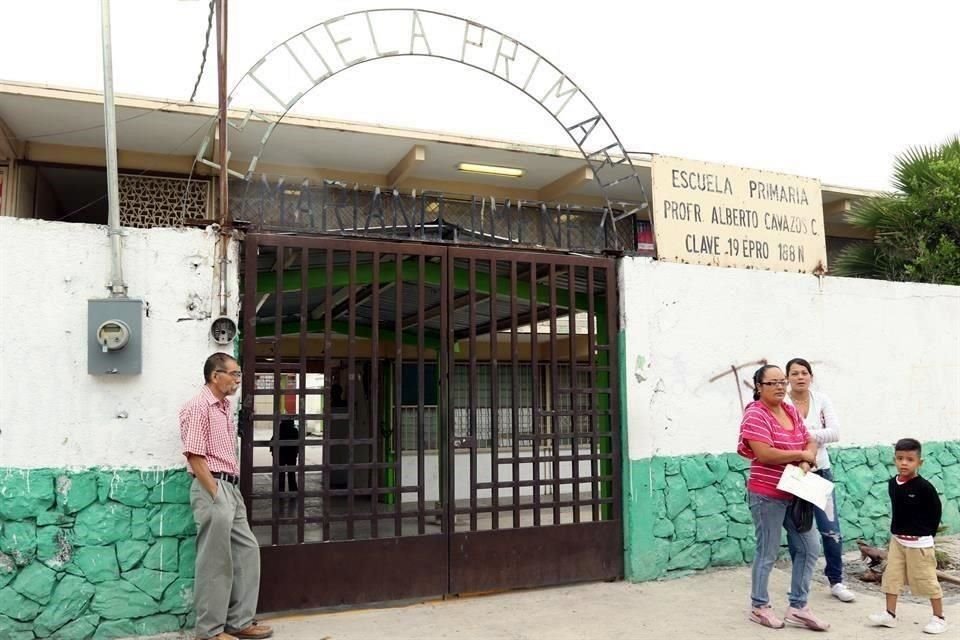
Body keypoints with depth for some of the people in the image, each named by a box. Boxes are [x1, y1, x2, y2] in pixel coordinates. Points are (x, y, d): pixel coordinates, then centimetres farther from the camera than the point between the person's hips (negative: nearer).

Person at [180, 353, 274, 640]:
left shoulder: (225, 407, 16)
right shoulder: (199, 407, -11)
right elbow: (195, 456, -16)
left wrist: (231, 492, 14)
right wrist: (216, 495, -17)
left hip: (231, 487, 9)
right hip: (212, 488, -9)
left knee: (247, 551, 11)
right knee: (215, 561, -2)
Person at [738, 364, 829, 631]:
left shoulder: (791, 411, 10)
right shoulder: (755, 415, -15)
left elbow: (810, 442, 11)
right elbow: (765, 454, -24)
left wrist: (806, 462, -11)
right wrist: (801, 455, -12)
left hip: (794, 493, 8)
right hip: (767, 495, -8)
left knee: (810, 547, 9)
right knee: (768, 553, 4)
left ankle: (798, 607, 21)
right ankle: (759, 607, 22)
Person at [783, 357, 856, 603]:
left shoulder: (822, 400, 0)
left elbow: (835, 433, -9)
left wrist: (806, 434, -19)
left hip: (820, 471, 3)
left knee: (831, 529, 5)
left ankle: (836, 582, 21)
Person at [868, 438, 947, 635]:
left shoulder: (924, 487, -16)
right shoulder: (892, 484, 1)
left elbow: (936, 511, -6)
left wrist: (926, 534, -1)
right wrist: (897, 531, 10)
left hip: (919, 542, -6)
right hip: (897, 539, 6)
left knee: (927, 579, 5)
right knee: (891, 577, 6)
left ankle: (939, 618, 21)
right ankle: (890, 615, 15)